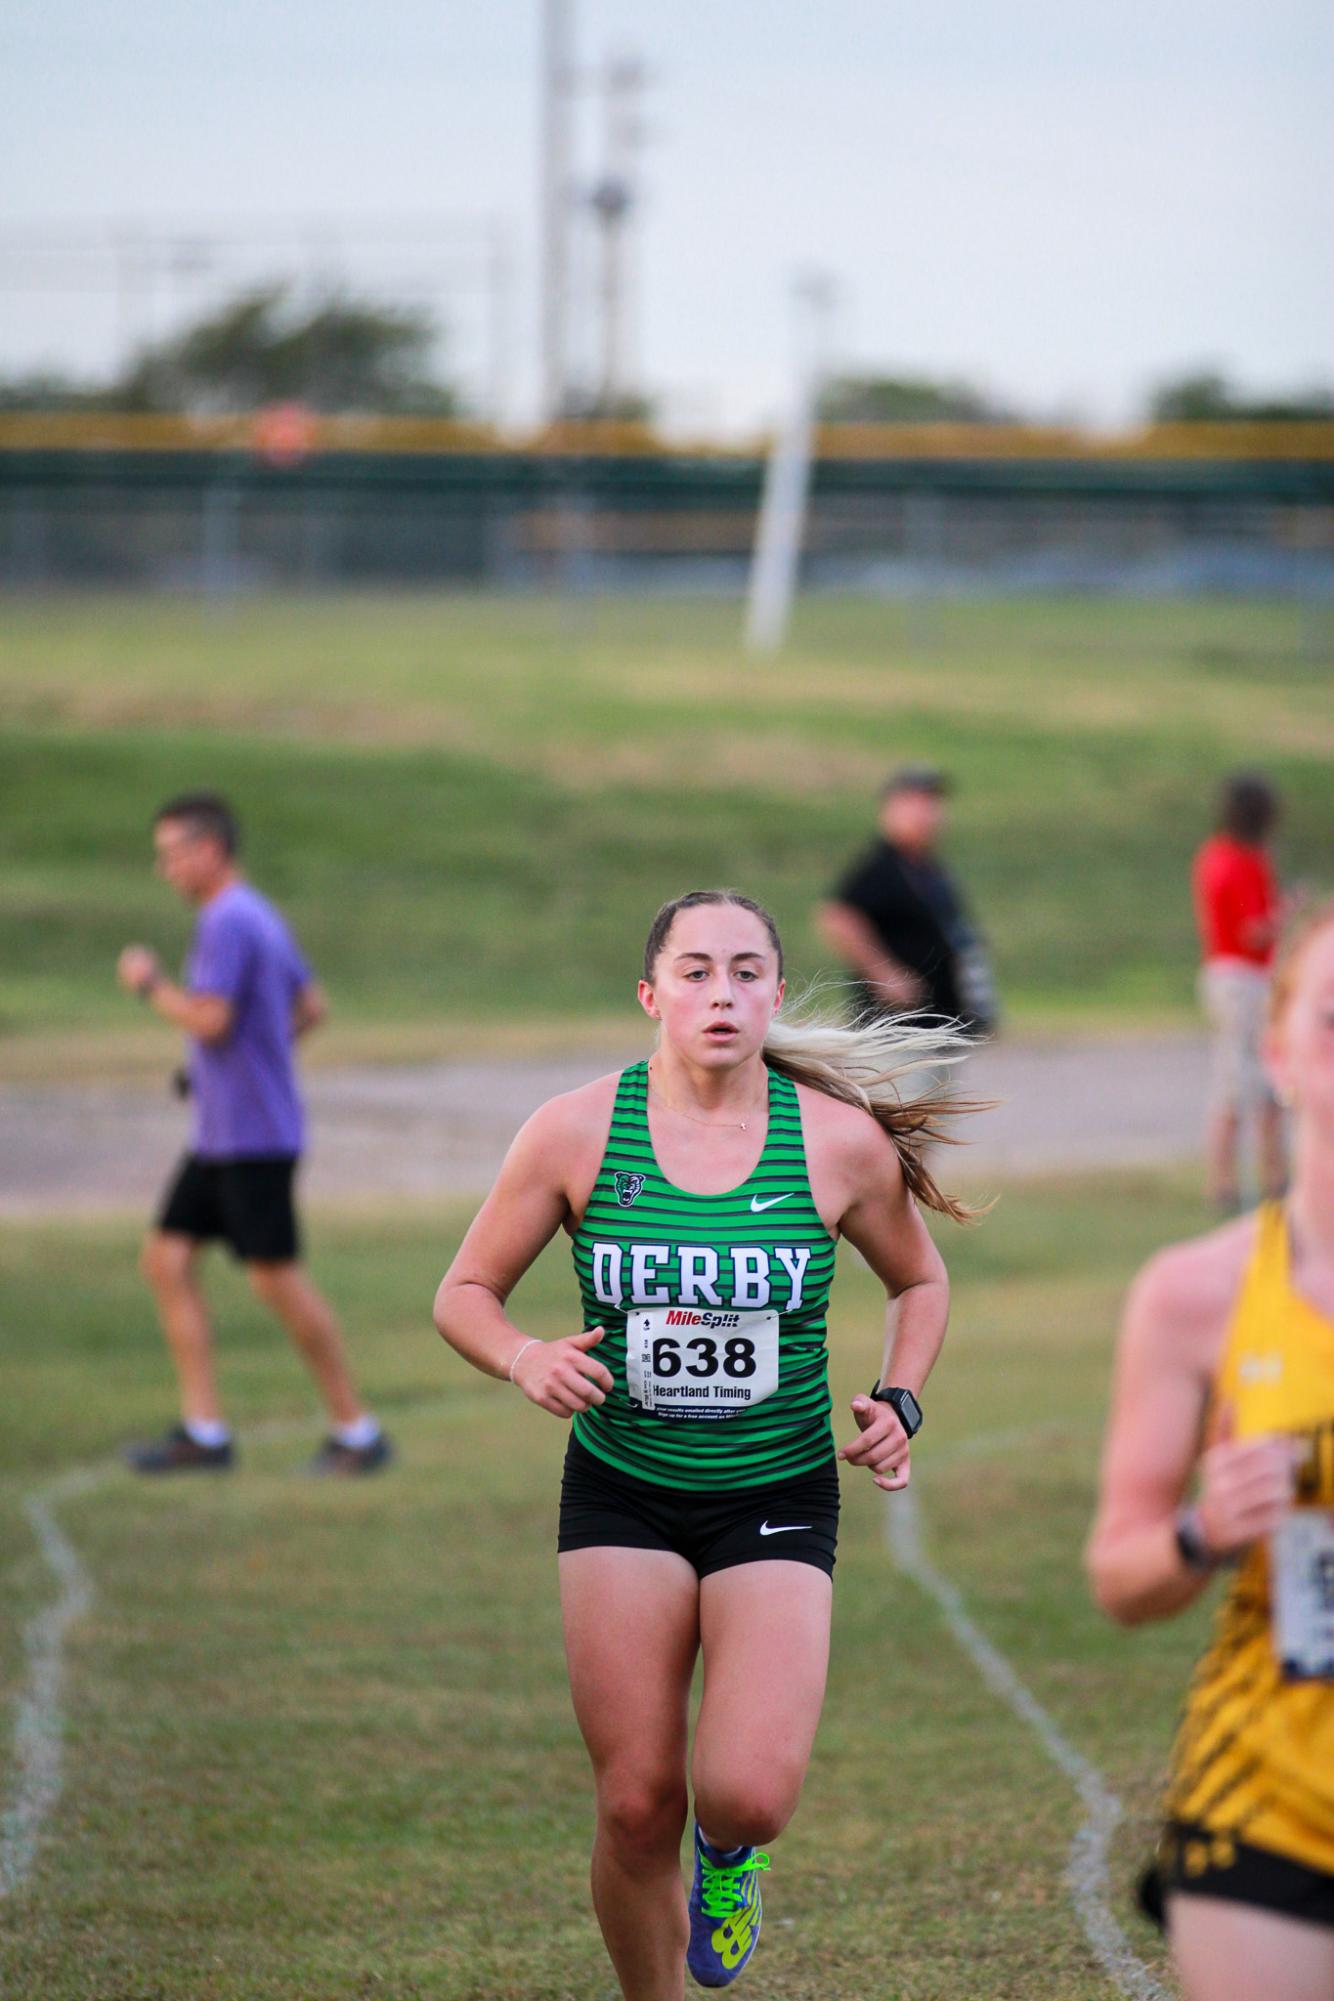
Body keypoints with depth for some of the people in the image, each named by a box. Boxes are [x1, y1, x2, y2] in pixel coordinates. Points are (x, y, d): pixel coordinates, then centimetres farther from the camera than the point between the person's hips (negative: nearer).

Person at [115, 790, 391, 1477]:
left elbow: (209, 1019, -24)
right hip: (218, 1136, 10)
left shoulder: (229, 922, -16)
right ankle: (203, 1432, 5)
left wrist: (150, 983, -9)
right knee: (166, 1259, 6)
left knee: (277, 1279, -6)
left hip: (255, 1138, -10)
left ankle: (355, 1431, 2)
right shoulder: (260, 917, 15)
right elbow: (310, 1006, 23)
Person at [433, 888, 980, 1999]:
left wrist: (899, 1403, -4)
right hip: (621, 1494, 0)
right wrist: (525, 1359, -18)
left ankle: (726, 1853, 22)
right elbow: (465, 1293, 3)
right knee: (638, 1808, -2)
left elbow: (920, 1282, 13)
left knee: (751, 1797, -16)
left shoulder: (841, 1140, -6)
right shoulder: (576, 1133, -7)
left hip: (778, 1500, 0)